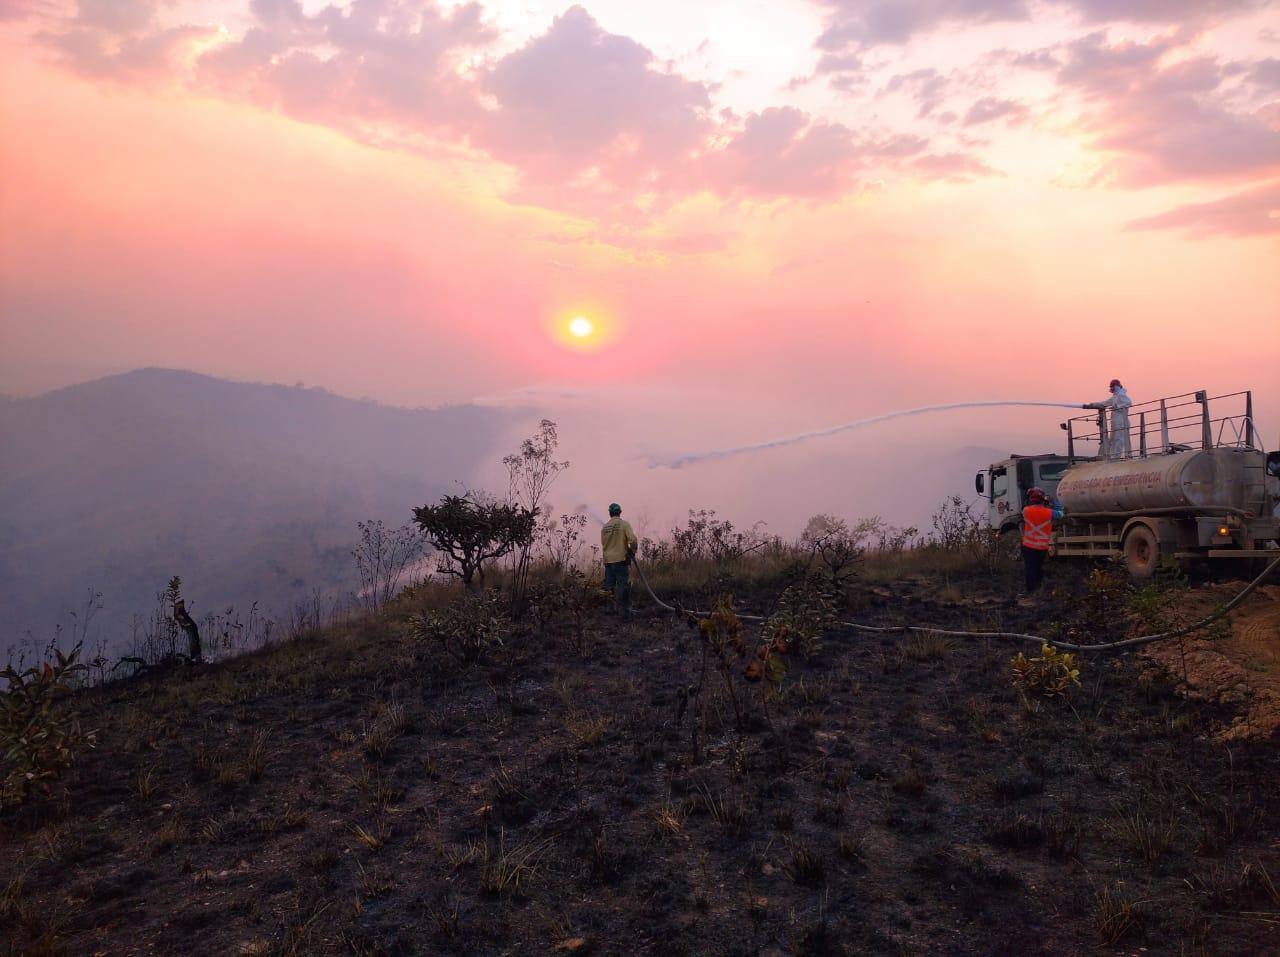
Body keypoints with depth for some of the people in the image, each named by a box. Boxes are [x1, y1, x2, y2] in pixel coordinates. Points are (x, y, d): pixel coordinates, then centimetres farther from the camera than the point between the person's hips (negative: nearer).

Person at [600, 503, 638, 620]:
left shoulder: (604, 527, 9)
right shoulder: (624, 524, -6)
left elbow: (603, 544, 14)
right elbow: (633, 540, -15)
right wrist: (633, 552, 1)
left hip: (607, 560, 5)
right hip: (620, 559, -5)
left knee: (609, 586, 12)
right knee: (623, 586, -1)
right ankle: (624, 613, -2)